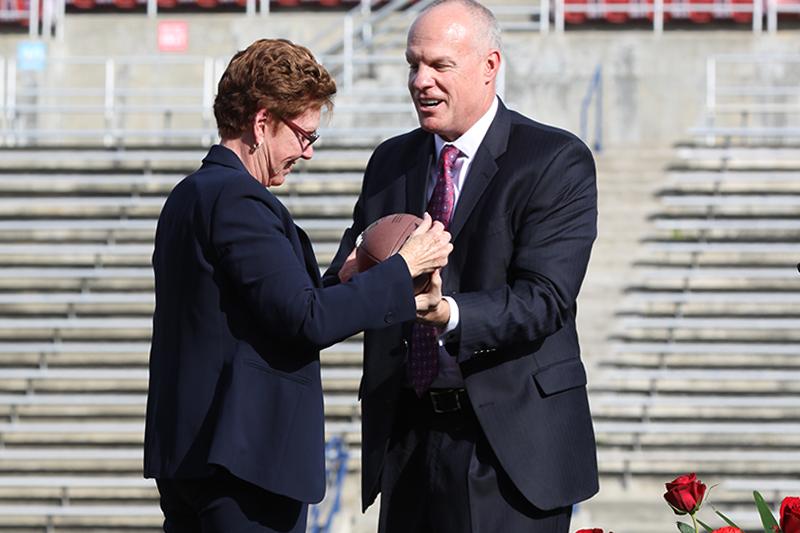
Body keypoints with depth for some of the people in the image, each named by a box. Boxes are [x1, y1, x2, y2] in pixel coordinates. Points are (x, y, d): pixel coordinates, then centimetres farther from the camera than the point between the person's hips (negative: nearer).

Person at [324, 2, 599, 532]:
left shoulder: (556, 161, -6)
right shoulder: (391, 162, 13)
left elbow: (544, 299, -16)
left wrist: (450, 313, -33)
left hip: (510, 437, -5)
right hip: (405, 434, 5)